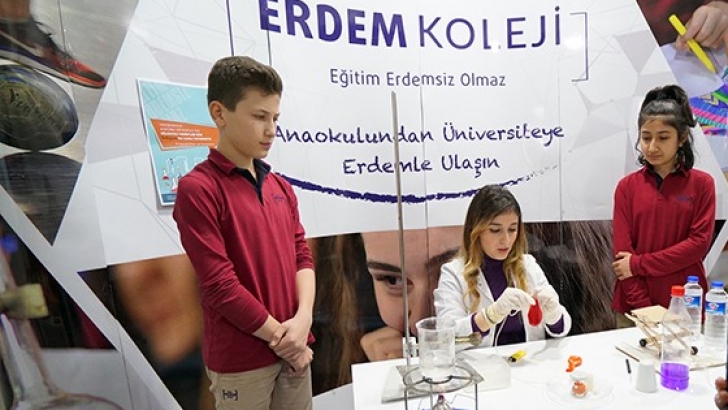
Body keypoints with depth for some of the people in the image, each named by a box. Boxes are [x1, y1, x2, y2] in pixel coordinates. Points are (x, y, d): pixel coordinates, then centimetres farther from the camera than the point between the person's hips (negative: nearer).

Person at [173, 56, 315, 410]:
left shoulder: (281, 187, 6)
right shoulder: (197, 189, -14)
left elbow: (302, 256, 4)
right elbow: (220, 285, -18)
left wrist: (302, 319, -11)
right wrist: (280, 336, -11)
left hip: (294, 350, 6)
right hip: (241, 361, -5)